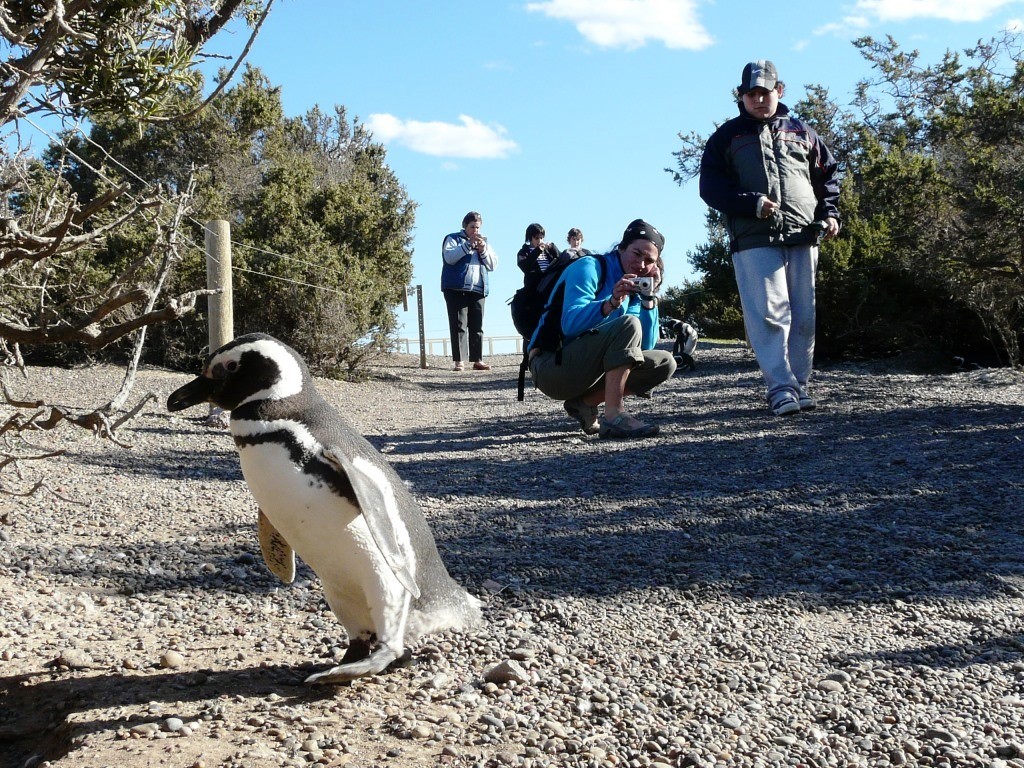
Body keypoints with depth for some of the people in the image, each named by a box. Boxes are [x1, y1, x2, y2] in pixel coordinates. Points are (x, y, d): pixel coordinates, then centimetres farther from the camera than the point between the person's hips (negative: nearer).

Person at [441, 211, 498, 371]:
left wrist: (483, 250, -4)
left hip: (478, 290, 4)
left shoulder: (484, 242, 21)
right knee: (459, 325, -8)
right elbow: (449, 257, -11)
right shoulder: (453, 238, 8)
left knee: (477, 326, 3)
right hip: (456, 288, -4)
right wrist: (468, 245, -16)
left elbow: (493, 265, 13)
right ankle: (459, 361, -9)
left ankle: (477, 360, 6)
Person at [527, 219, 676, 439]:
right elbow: (570, 324, -23)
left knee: (664, 364, 2)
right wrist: (611, 303, -37)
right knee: (628, 325, -26)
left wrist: (649, 297, -3)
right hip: (553, 366, -8)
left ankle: (585, 403, -4)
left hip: (586, 370, 8)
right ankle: (614, 416, -32)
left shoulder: (633, 289, 12)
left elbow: (644, 346, 4)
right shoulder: (590, 268, -9)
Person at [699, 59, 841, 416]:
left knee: (803, 316, 3)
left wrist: (830, 213, 9)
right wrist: (753, 203, -11)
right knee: (768, 313, -13)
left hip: (802, 237, 3)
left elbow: (828, 174, 26)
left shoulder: (801, 132, 19)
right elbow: (710, 187, 2)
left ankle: (799, 384, 11)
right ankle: (781, 388, -13)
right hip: (754, 240, -3)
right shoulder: (727, 136, 11)